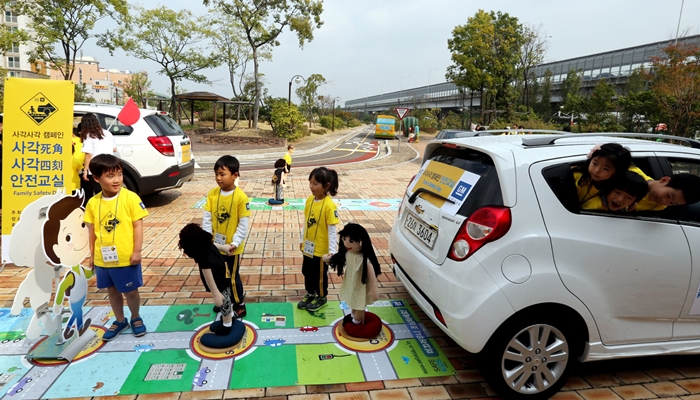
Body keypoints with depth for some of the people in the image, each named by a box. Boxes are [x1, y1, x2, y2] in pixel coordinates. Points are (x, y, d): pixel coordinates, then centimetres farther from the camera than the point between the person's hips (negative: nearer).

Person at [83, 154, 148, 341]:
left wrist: (137, 251, -12)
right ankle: (120, 321, 37)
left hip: (126, 257, -4)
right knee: (112, 290, 18)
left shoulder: (131, 198, -12)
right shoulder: (93, 202, -1)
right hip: (103, 259, 4)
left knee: (130, 291, 10)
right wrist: (92, 254, 10)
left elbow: (138, 225, -10)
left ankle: (136, 318, 34)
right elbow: (92, 229, 7)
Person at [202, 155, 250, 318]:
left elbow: (243, 224, -16)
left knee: (233, 277, 9)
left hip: (232, 247, -5)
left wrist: (235, 243, -21)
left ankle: (239, 306, 27)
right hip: (215, 244, 5)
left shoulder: (241, 197, -19)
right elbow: (207, 218, -2)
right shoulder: (212, 193, -5)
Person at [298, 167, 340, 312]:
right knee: (307, 272, 22)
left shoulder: (329, 205, -23)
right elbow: (306, 222, 7)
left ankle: (321, 298, 35)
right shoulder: (309, 200, -3)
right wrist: (302, 240, 14)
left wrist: (332, 250, -21)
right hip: (308, 246, 6)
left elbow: (332, 230, -20)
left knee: (320, 275, 13)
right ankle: (310, 294, 43)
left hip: (321, 249, -6)